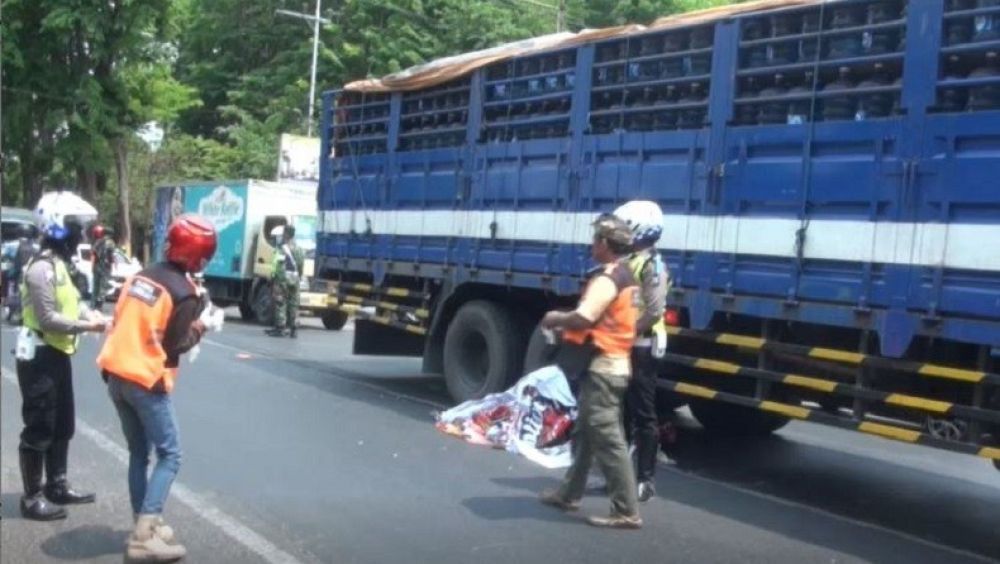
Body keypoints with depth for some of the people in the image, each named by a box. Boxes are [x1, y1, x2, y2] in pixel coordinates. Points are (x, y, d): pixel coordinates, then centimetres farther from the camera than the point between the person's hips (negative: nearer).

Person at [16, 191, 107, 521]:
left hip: (58, 354, 10)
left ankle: (57, 486, 30)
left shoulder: (61, 263, 13)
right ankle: (32, 498, 9)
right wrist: (87, 327, -16)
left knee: (63, 425, 18)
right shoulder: (42, 268, -20)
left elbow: (72, 301, 15)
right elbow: (49, 319, -23)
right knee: (39, 429, -1)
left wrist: (92, 315, -2)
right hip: (39, 356, -10)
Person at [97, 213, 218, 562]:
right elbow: (174, 346, -12)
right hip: (145, 382, -8)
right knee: (169, 456, -1)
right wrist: (198, 329, 5)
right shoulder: (184, 294, -13)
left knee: (138, 454, 16)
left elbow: (122, 322, 13)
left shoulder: (142, 275, 8)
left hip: (115, 374, 8)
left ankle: (146, 525, 22)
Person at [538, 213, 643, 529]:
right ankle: (569, 494, 30)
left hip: (602, 367, -11)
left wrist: (556, 319, -10)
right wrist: (567, 320, 10)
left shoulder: (608, 278, -18)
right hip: (612, 363, 11)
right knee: (586, 432, 18)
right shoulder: (625, 277, 15)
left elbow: (583, 318, -28)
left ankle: (626, 511, -7)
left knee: (607, 439, -9)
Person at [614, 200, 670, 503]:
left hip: (641, 348, -9)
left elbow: (653, 311, -21)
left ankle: (645, 480, 4)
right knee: (620, 412, 13)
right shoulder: (629, 261, 15)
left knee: (642, 415, -3)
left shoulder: (652, 265, -12)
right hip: (623, 347, 9)